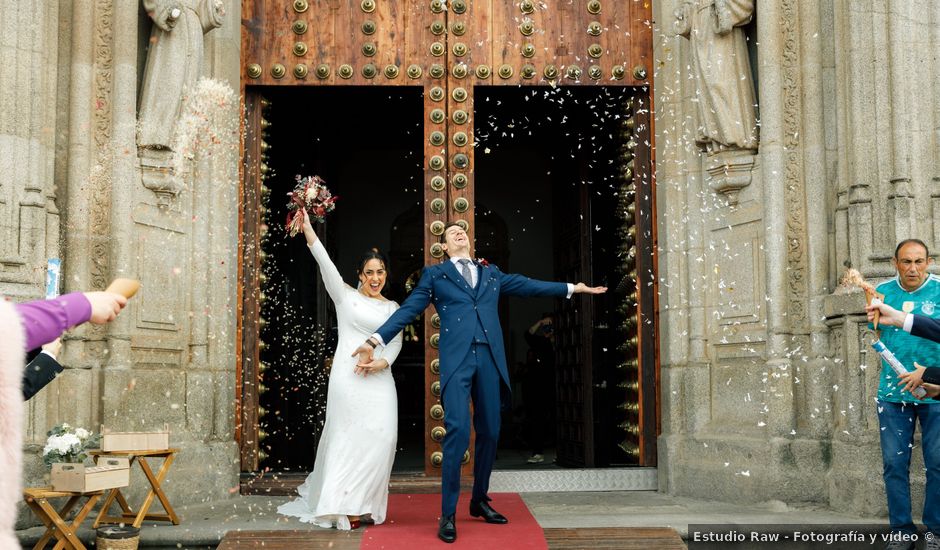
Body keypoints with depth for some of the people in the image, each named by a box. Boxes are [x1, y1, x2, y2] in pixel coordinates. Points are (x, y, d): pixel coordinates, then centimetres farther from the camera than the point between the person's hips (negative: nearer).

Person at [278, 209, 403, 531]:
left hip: (379, 379, 3)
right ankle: (345, 507, 1)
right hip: (348, 377, -3)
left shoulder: (393, 308, 17)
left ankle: (364, 504, 8)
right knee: (349, 437, -4)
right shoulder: (345, 297, 7)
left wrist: (383, 362, -13)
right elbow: (326, 265, -4)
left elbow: (397, 342, 8)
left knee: (382, 437, -4)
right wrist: (308, 230, -16)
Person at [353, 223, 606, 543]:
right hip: (457, 358, -4)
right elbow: (408, 310, 6)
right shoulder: (434, 274, 13)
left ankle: (479, 501, 25)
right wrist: (375, 340, -5)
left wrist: (571, 288, 26)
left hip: (489, 357, 4)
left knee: (489, 432, 7)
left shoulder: (491, 273, 23)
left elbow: (527, 286, 26)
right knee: (458, 431, -15)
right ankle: (448, 514, -7)